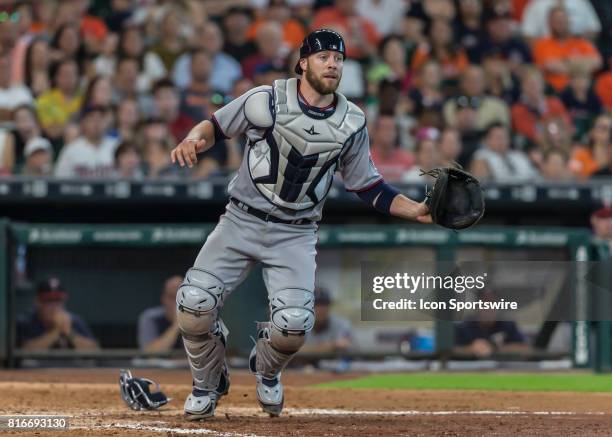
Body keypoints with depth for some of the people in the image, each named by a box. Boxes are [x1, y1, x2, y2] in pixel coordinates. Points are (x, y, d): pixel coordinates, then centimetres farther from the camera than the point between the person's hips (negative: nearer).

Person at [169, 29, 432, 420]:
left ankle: (267, 370, 21)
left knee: (294, 325, -18)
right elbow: (215, 126, 3)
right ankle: (208, 384, 12)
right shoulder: (267, 101, -8)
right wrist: (194, 140, -20)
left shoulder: (352, 123, 1)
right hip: (241, 222, -1)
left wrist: (417, 211, -4)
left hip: (295, 236, 1)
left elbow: (369, 187, 8)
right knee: (194, 304, -17)